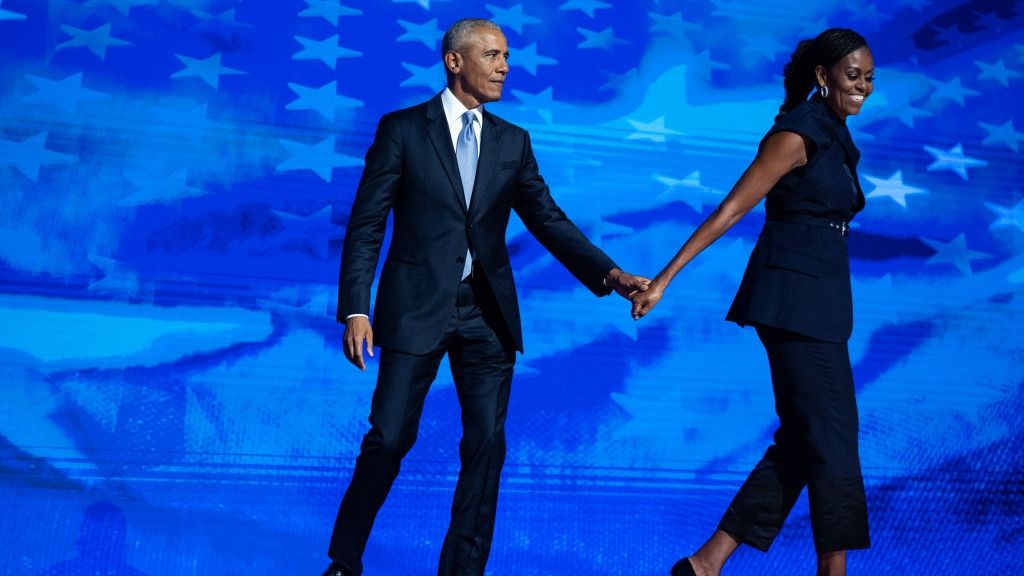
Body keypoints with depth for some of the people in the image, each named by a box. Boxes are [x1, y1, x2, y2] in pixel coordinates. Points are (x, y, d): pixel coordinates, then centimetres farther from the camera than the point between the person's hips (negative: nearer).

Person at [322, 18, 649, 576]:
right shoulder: (401, 129, -1)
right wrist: (355, 309, -12)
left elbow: (548, 219, 3)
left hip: (486, 311, 4)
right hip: (416, 305, -3)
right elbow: (365, 225, -3)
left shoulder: (513, 142, 9)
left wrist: (609, 273, -11)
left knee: (487, 444, 3)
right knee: (389, 439, 3)